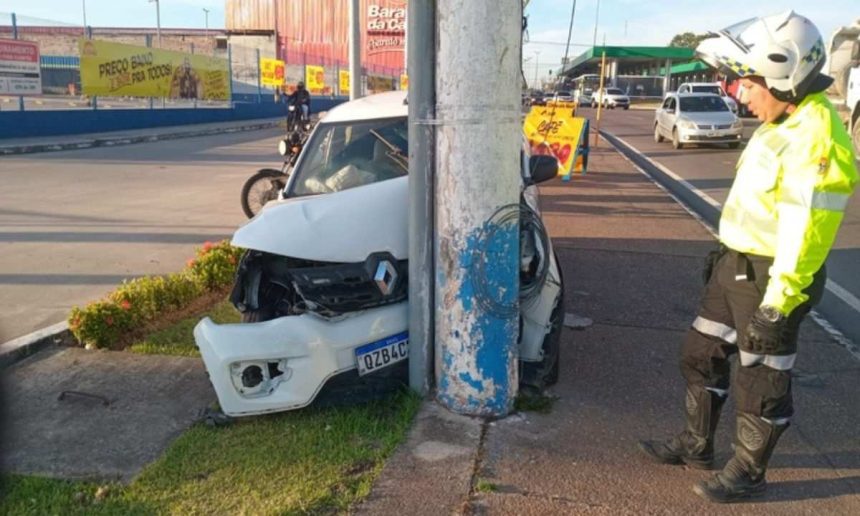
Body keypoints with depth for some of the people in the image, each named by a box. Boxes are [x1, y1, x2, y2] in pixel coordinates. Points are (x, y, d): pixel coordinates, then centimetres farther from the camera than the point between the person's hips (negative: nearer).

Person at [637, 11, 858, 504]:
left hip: (769, 278, -10)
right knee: (702, 355, 18)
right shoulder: (781, 125, 8)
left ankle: (749, 471, 27)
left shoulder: (816, 144, -24)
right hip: (736, 265, 10)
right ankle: (697, 444, 36)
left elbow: (804, 237, -26)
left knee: (761, 383, 7)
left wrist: (775, 309, -24)